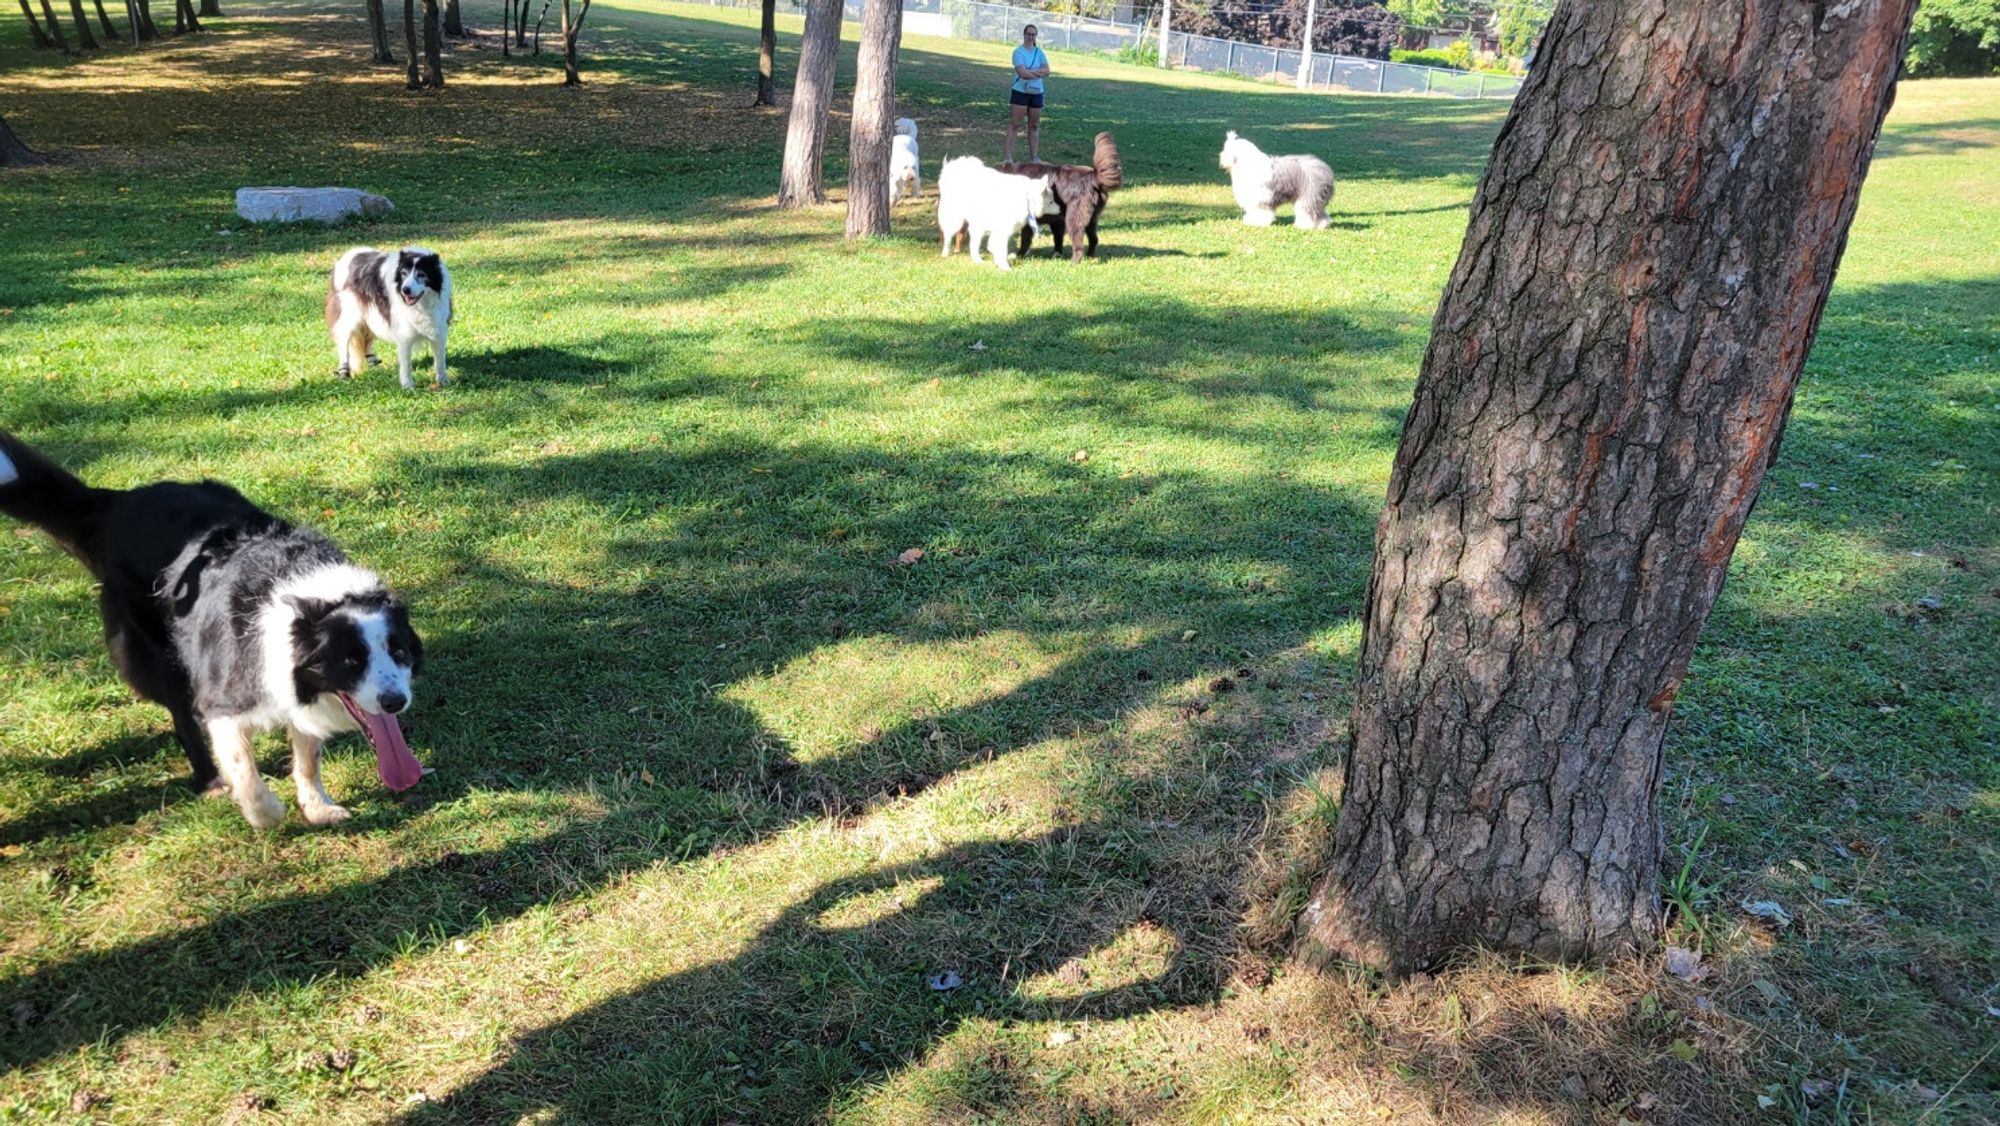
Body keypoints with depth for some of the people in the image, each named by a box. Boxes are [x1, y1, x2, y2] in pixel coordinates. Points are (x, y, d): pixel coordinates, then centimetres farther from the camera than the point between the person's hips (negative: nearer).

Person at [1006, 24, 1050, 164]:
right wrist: (1039, 73, -9)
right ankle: (1009, 156, -7)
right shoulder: (1018, 51, -8)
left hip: (1036, 93, 5)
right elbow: (1022, 73, -19)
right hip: (1021, 92, -5)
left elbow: (1047, 71, -4)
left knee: (1034, 125, 9)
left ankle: (1034, 156, 17)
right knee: (1015, 124, -6)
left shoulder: (1039, 52, 7)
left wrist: (1030, 71, -16)